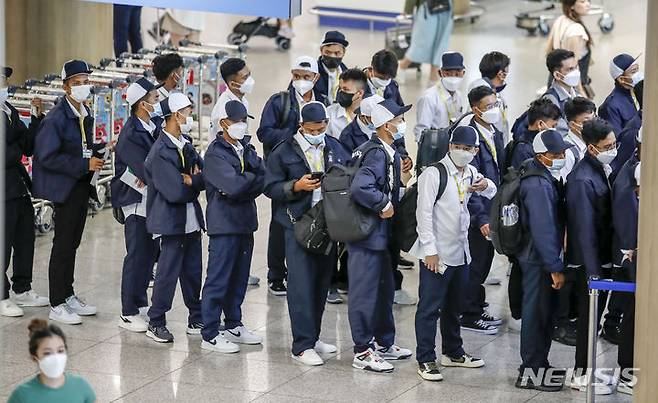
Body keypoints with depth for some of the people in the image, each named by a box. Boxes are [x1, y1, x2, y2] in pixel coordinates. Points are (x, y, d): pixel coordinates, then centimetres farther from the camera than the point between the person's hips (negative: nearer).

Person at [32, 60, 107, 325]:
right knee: (63, 244, -3)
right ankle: (57, 305, 3)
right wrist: (84, 164, -21)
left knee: (72, 243, 16)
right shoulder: (57, 118, -17)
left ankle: (68, 296, 27)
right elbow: (47, 157, -21)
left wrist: (99, 150, 2)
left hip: (81, 186, 8)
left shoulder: (85, 114, 10)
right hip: (64, 186, -8)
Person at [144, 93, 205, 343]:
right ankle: (156, 323, 10)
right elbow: (176, 192, -23)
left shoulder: (185, 144, 9)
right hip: (173, 221, -8)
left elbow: (206, 174, 5)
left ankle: (196, 320, 24)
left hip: (192, 219, 8)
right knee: (168, 273, -1)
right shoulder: (160, 153, -18)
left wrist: (192, 180, -16)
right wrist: (197, 181, -6)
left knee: (193, 272, 14)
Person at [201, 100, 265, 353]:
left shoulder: (246, 148, 13)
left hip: (245, 221, 7)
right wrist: (252, 177, -5)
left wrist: (243, 184, -14)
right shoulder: (215, 154, -11)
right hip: (224, 224, -7)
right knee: (218, 279, -4)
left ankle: (233, 325, 26)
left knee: (239, 277, 14)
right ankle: (210, 335, 0)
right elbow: (233, 185, -22)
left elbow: (262, 179, 1)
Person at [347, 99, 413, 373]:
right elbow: (360, 188, -33)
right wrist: (384, 204, -21)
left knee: (384, 289, 19)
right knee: (365, 293, -3)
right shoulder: (377, 154, -20)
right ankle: (363, 352, 3)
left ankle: (384, 344, 31)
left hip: (381, 235, 10)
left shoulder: (387, 152, 11)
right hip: (367, 235, -10)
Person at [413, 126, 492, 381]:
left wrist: (485, 185, 2)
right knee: (430, 307, -3)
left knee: (454, 306, 20)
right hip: (437, 254, -8)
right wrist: (430, 250, -20)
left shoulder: (470, 173, 9)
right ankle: (425, 360, 2)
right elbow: (424, 213, -17)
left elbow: (492, 192, 27)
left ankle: (453, 352, 32)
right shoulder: (434, 174, -13)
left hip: (460, 253, 8)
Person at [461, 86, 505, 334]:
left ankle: (477, 308, 29)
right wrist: (481, 218, -24)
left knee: (484, 261, 17)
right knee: (476, 262, 0)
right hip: (478, 212, -9)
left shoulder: (495, 134, 8)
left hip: (493, 210, 9)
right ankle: (469, 316, 10)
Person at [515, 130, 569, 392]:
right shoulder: (538, 185, -22)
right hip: (538, 261, -10)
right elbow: (543, 230, -25)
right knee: (537, 314, -1)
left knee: (545, 312, 18)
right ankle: (531, 373, 7)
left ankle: (539, 365, 29)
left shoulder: (546, 178, 11)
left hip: (540, 256, 10)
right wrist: (555, 268, -22)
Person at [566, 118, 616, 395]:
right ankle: (581, 375, 12)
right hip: (590, 260, -8)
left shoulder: (605, 168, 5)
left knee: (595, 314, 16)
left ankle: (587, 368, 27)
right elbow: (584, 229, -23)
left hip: (605, 255, 8)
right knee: (589, 316, 1)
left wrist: (607, 262, 11)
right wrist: (593, 271, -22)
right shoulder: (582, 180, -23)